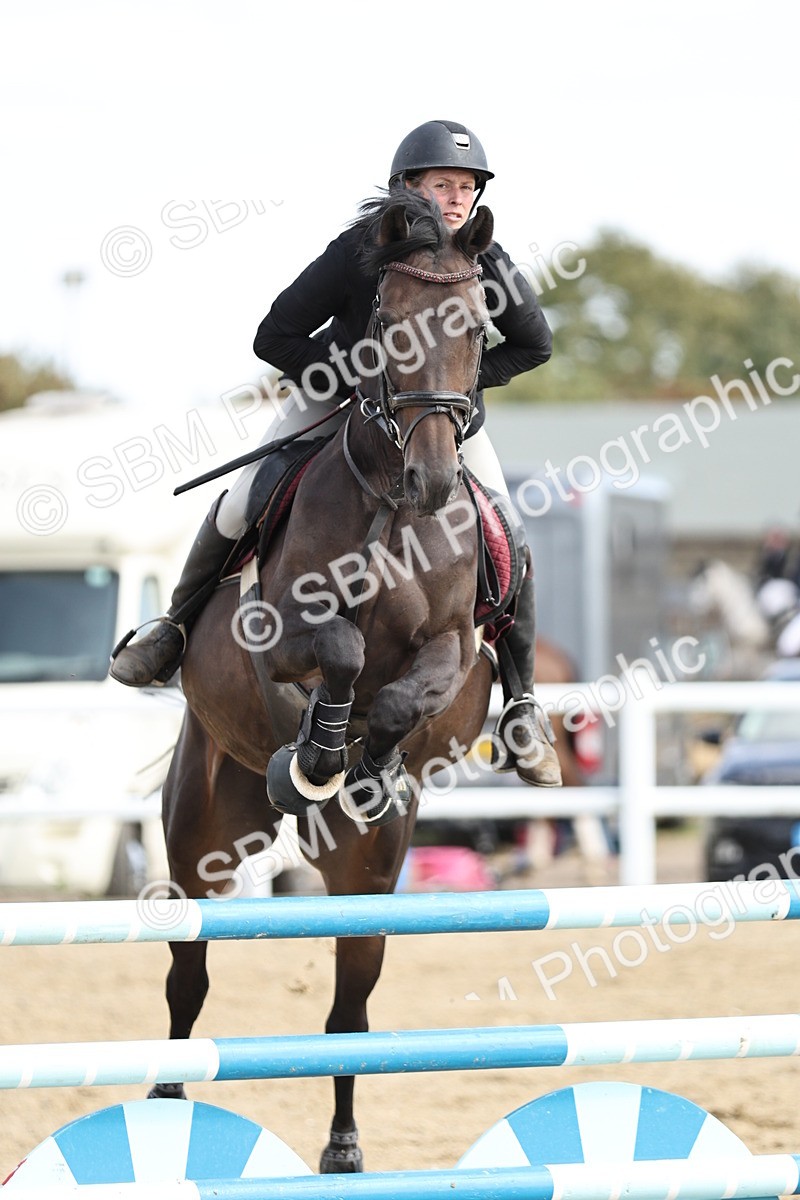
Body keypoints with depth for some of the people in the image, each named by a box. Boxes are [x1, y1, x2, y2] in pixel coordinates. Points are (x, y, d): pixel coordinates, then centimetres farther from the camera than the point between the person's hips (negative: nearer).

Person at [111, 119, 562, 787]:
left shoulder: (487, 263, -22)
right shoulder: (359, 250, -27)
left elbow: (534, 345, -5)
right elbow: (274, 338, -22)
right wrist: (355, 379, -28)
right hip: (340, 395, -1)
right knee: (239, 507, -9)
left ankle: (521, 707, 6)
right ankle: (180, 628, 17)